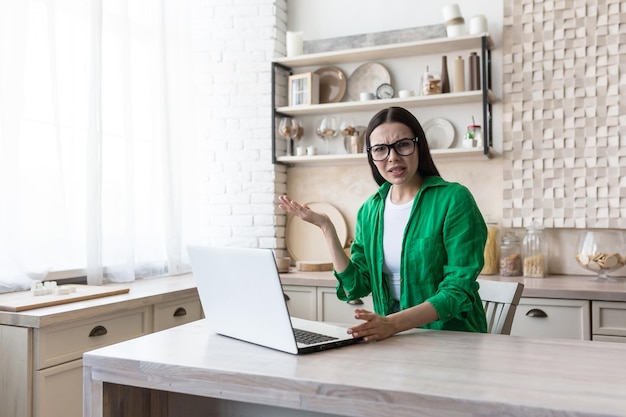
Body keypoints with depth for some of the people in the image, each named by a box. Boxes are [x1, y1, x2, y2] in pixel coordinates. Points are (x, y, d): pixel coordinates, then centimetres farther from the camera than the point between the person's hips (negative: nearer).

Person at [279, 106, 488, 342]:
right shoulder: (370, 210, 6)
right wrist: (326, 228, -3)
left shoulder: (454, 199, -10)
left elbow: (459, 290, -15)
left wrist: (393, 323, -27)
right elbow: (355, 288, 3)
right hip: (393, 339, 5)